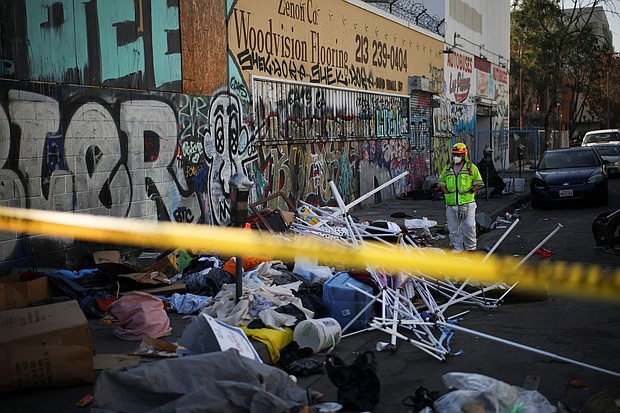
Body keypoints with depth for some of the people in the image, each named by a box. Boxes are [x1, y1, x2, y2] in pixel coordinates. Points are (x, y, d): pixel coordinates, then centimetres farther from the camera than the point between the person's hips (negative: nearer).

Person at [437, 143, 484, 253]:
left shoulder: (471, 168, 2)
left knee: (469, 226, -6)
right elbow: (441, 182, 17)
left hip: (467, 203, -3)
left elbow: (479, 182, 3)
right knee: (454, 228, 6)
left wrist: (470, 192, -8)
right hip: (451, 204, 3)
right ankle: (457, 248, 15)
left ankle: (470, 248, 9)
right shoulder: (447, 168, 12)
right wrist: (446, 192, 2)